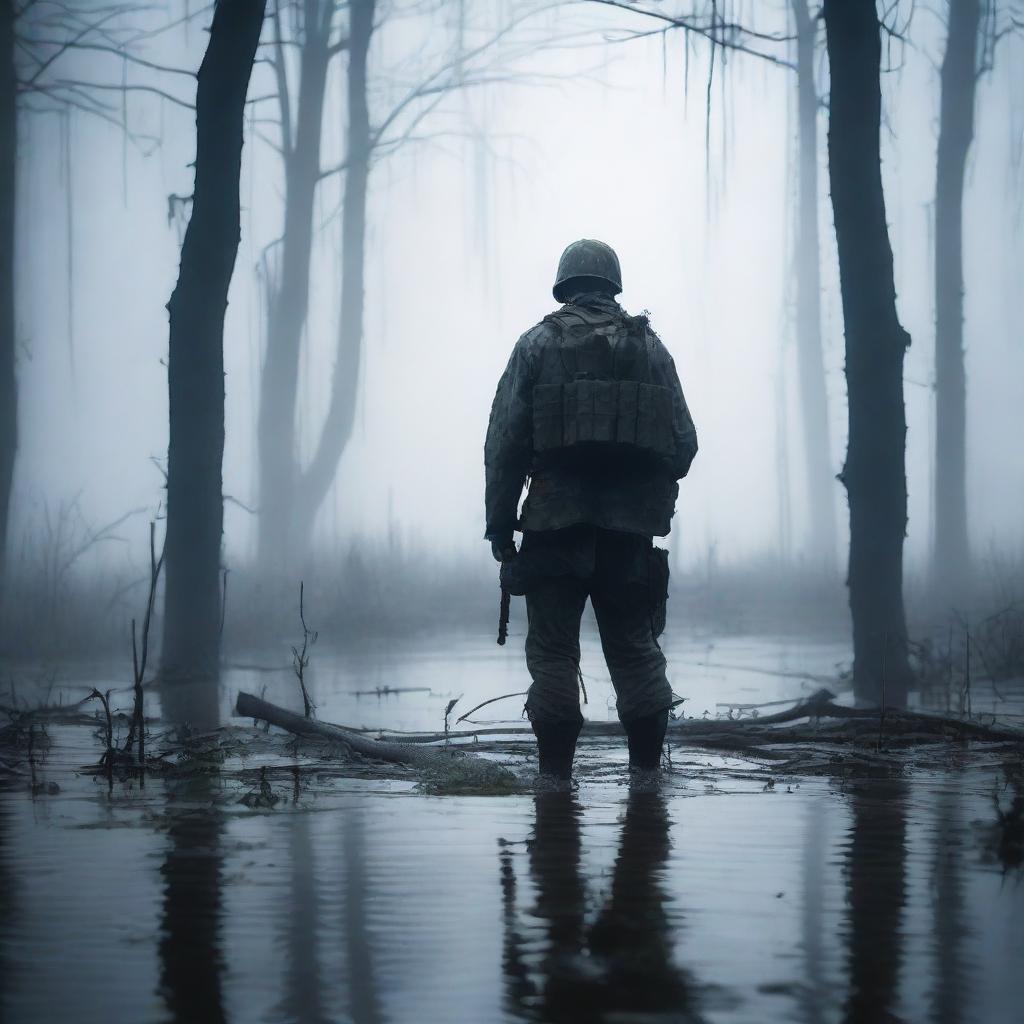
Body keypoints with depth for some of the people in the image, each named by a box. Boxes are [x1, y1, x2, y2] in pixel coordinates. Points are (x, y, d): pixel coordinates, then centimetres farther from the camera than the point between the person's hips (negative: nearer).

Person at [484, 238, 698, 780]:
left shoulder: (538, 344, 3)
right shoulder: (650, 347, 10)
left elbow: (504, 441, -2)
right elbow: (684, 441, 8)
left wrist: (500, 527, 2)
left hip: (556, 523, -2)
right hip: (631, 529, 2)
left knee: (553, 654, 1)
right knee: (636, 651, 9)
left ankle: (555, 777, -2)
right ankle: (647, 774, 7)